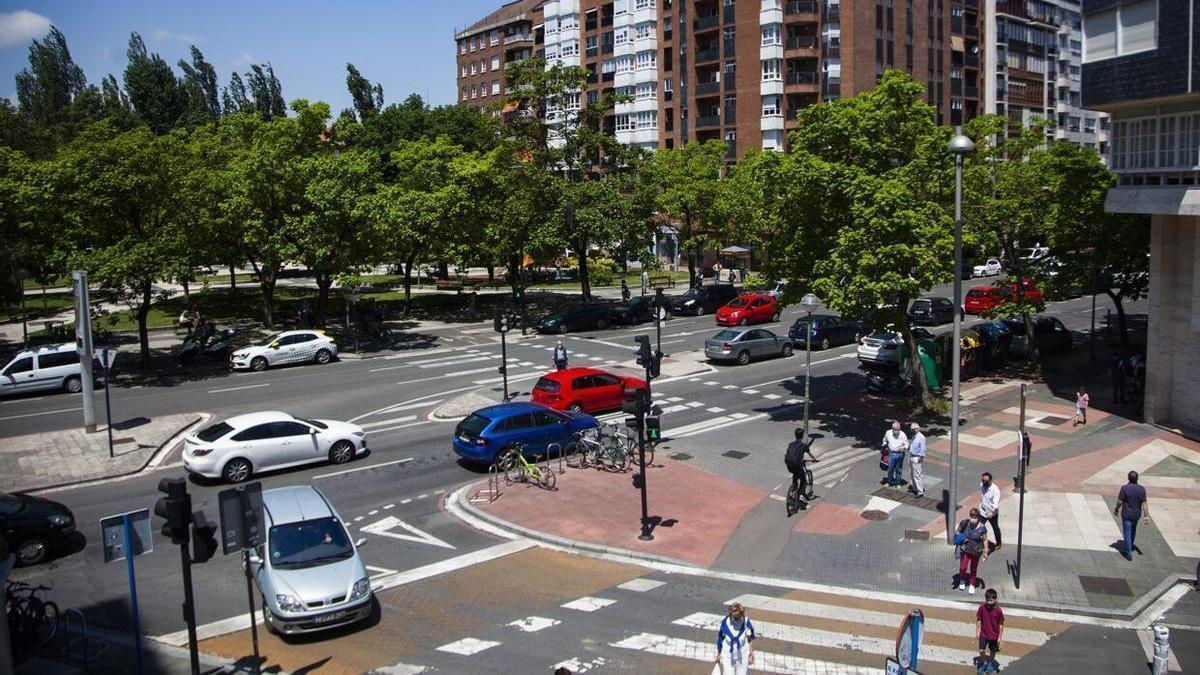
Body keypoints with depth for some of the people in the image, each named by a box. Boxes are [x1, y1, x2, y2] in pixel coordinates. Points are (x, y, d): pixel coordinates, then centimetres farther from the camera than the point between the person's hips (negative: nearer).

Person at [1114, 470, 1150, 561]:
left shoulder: (1125, 488, -20)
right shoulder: (1142, 489, -8)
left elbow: (1120, 501, -15)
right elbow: (1144, 503, -6)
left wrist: (1116, 509, 2)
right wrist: (1146, 516, -1)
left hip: (1127, 514, -5)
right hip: (1137, 514, 5)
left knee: (1127, 533, 1)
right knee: (1133, 530, 27)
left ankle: (1128, 553, 3)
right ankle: (1130, 545, 46)